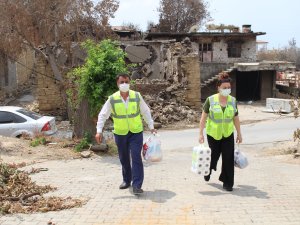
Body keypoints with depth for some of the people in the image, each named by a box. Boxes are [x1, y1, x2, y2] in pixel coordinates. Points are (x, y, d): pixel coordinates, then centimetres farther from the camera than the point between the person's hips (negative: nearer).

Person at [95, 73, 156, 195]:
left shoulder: (137, 96, -6)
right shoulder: (112, 99, -9)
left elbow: (146, 112, 4)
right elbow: (102, 115, -4)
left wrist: (151, 126, 4)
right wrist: (99, 131, -11)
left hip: (136, 132, -1)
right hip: (120, 133, 1)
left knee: (136, 157, -9)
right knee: (124, 159, 13)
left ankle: (137, 185, -6)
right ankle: (126, 180, 33)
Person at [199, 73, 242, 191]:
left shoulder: (233, 100, -1)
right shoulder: (210, 100, -10)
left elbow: (236, 118, 7)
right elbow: (203, 117, -7)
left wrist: (239, 134, 10)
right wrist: (201, 133, -10)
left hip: (228, 134, 2)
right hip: (213, 134, -2)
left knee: (228, 158, -1)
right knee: (214, 156, 13)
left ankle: (227, 183, 12)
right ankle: (208, 170, 46)